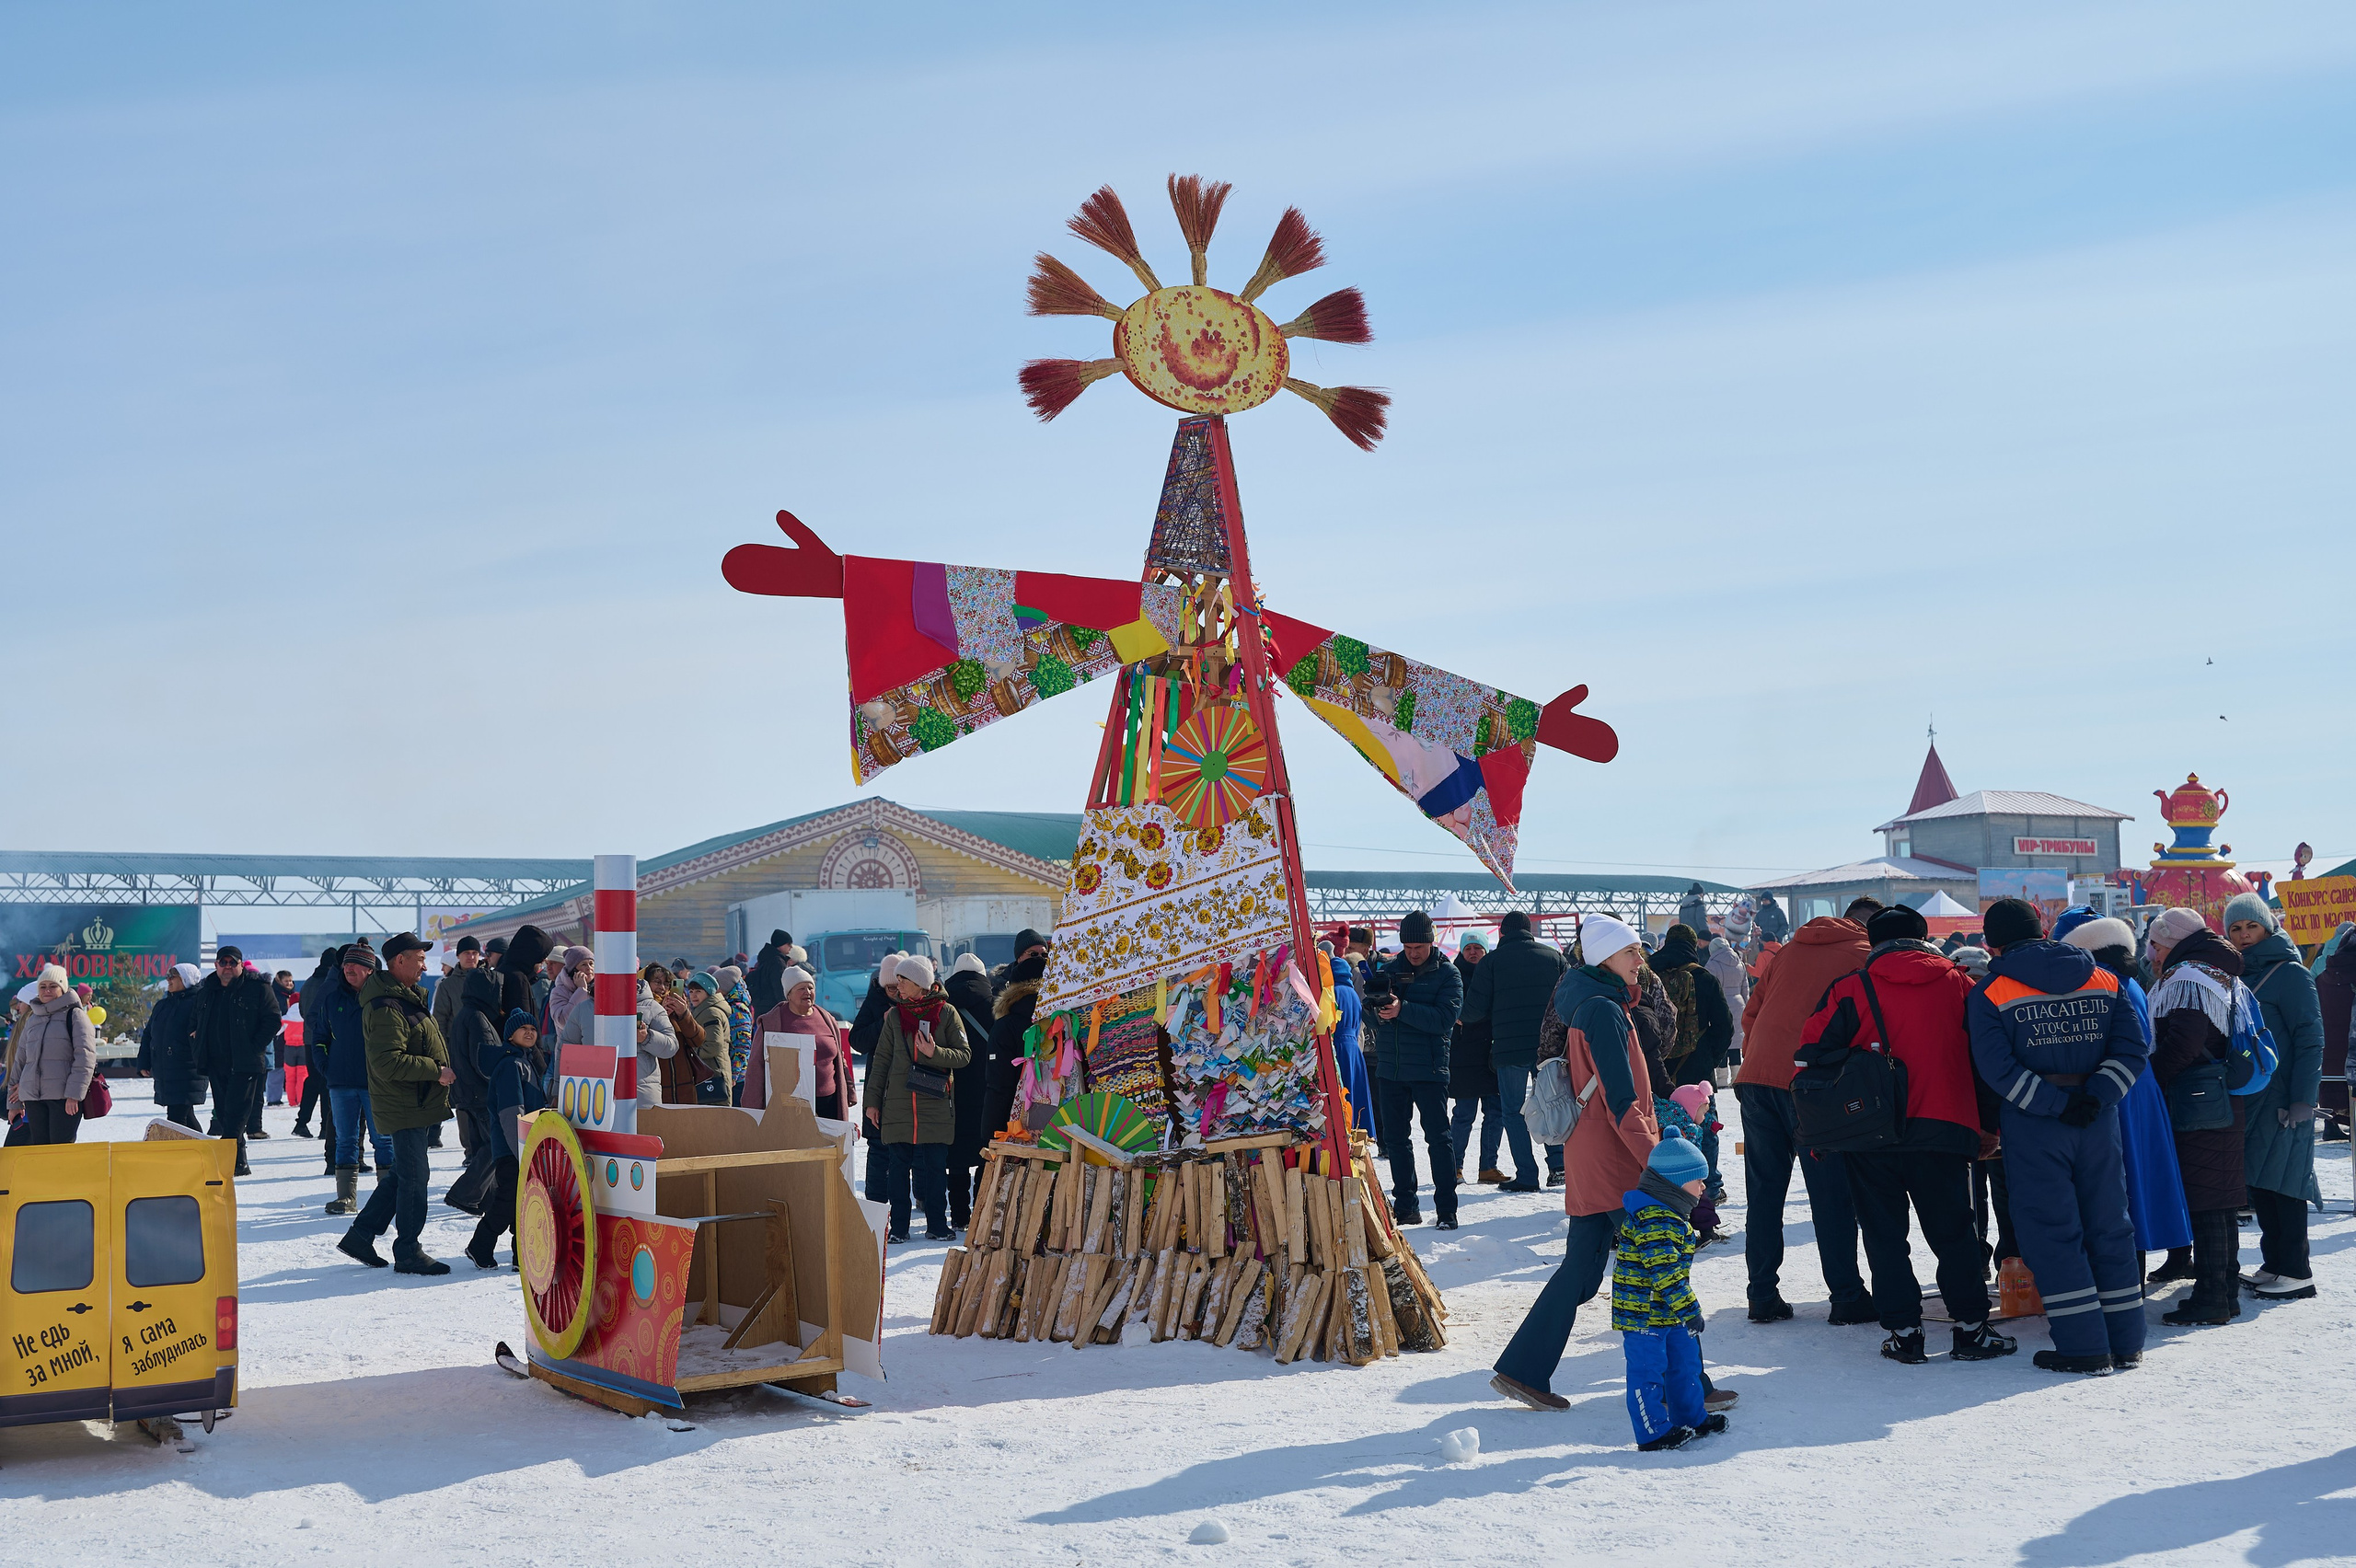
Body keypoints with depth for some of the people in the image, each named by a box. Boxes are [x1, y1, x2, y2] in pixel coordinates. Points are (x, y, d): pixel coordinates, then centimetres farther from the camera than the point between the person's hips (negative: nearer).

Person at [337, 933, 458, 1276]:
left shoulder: (407, 998, 15)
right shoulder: (386, 1008, -19)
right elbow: (389, 1063, -27)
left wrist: (438, 1070, 15)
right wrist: (436, 1071, -21)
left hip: (416, 1105, 10)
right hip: (406, 1108, -10)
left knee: (404, 1174, 17)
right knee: (414, 1177, -3)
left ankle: (360, 1236, 24)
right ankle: (408, 1253, 6)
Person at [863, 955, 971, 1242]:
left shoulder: (946, 1013, 1)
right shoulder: (894, 1015, 9)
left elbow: (964, 1054, -2)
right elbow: (881, 1059, 11)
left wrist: (936, 1053, -19)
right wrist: (873, 1101, 8)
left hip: (935, 1103, -2)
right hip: (897, 1103, 2)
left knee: (934, 1166, 1)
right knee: (897, 1166, 2)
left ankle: (937, 1225, 11)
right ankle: (897, 1227, 9)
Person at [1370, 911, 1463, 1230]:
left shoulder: (1447, 974, -2)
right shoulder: (1390, 970, 10)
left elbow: (1445, 1018, -17)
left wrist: (1403, 1009, -26)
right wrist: (1377, 1009, -18)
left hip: (1429, 1070, -5)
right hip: (1390, 1069, 5)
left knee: (1438, 1138, -3)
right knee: (1395, 1138, 9)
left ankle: (1446, 1209, 0)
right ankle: (1404, 1206, 19)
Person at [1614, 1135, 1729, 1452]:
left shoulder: (1669, 1214, 12)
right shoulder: (1655, 1221, -25)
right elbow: (1665, 1272, -29)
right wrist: (1688, 1308, -26)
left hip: (1668, 1313, 11)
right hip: (1642, 1312, -11)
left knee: (1685, 1363, 20)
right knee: (1647, 1370, -1)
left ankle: (1691, 1418, 34)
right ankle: (1653, 1433, 6)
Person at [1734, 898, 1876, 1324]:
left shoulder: (1791, 949, 19)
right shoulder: (1867, 957, 4)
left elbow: (1751, 1013, 19)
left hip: (1757, 1077, 5)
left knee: (1763, 1192, 9)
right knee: (1832, 1194, 3)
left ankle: (1763, 1296, 12)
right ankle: (1847, 1297, 8)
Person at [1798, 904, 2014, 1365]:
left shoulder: (1851, 989, 1)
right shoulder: (1958, 984, 6)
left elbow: (1813, 1055, 0)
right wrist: (1988, 1127, 20)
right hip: (1943, 1129, 1)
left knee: (1883, 1232, 9)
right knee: (1953, 1231, 11)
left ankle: (1903, 1331, 7)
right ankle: (1971, 1329, 11)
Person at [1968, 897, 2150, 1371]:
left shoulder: (1989, 994, -4)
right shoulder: (2103, 981, 8)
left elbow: (1997, 1068, -15)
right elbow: (2133, 1048, -1)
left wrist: (2054, 1104, -12)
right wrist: (2095, 1097, -8)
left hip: (2032, 1126, -4)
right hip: (2098, 1121, 4)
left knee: (2051, 1231, 2)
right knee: (2108, 1226, 13)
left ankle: (2083, 1347, 1)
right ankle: (2125, 1343, 17)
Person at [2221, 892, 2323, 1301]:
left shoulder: (2289, 973, -8)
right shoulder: (2236, 973, 13)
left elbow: (2310, 1038, -12)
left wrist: (2303, 1098, -18)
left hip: (2282, 1097, -7)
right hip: (2245, 1097, 7)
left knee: (2280, 1179, -7)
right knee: (2257, 1180, 9)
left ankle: (2296, 1272, -2)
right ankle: (2274, 1263, 18)